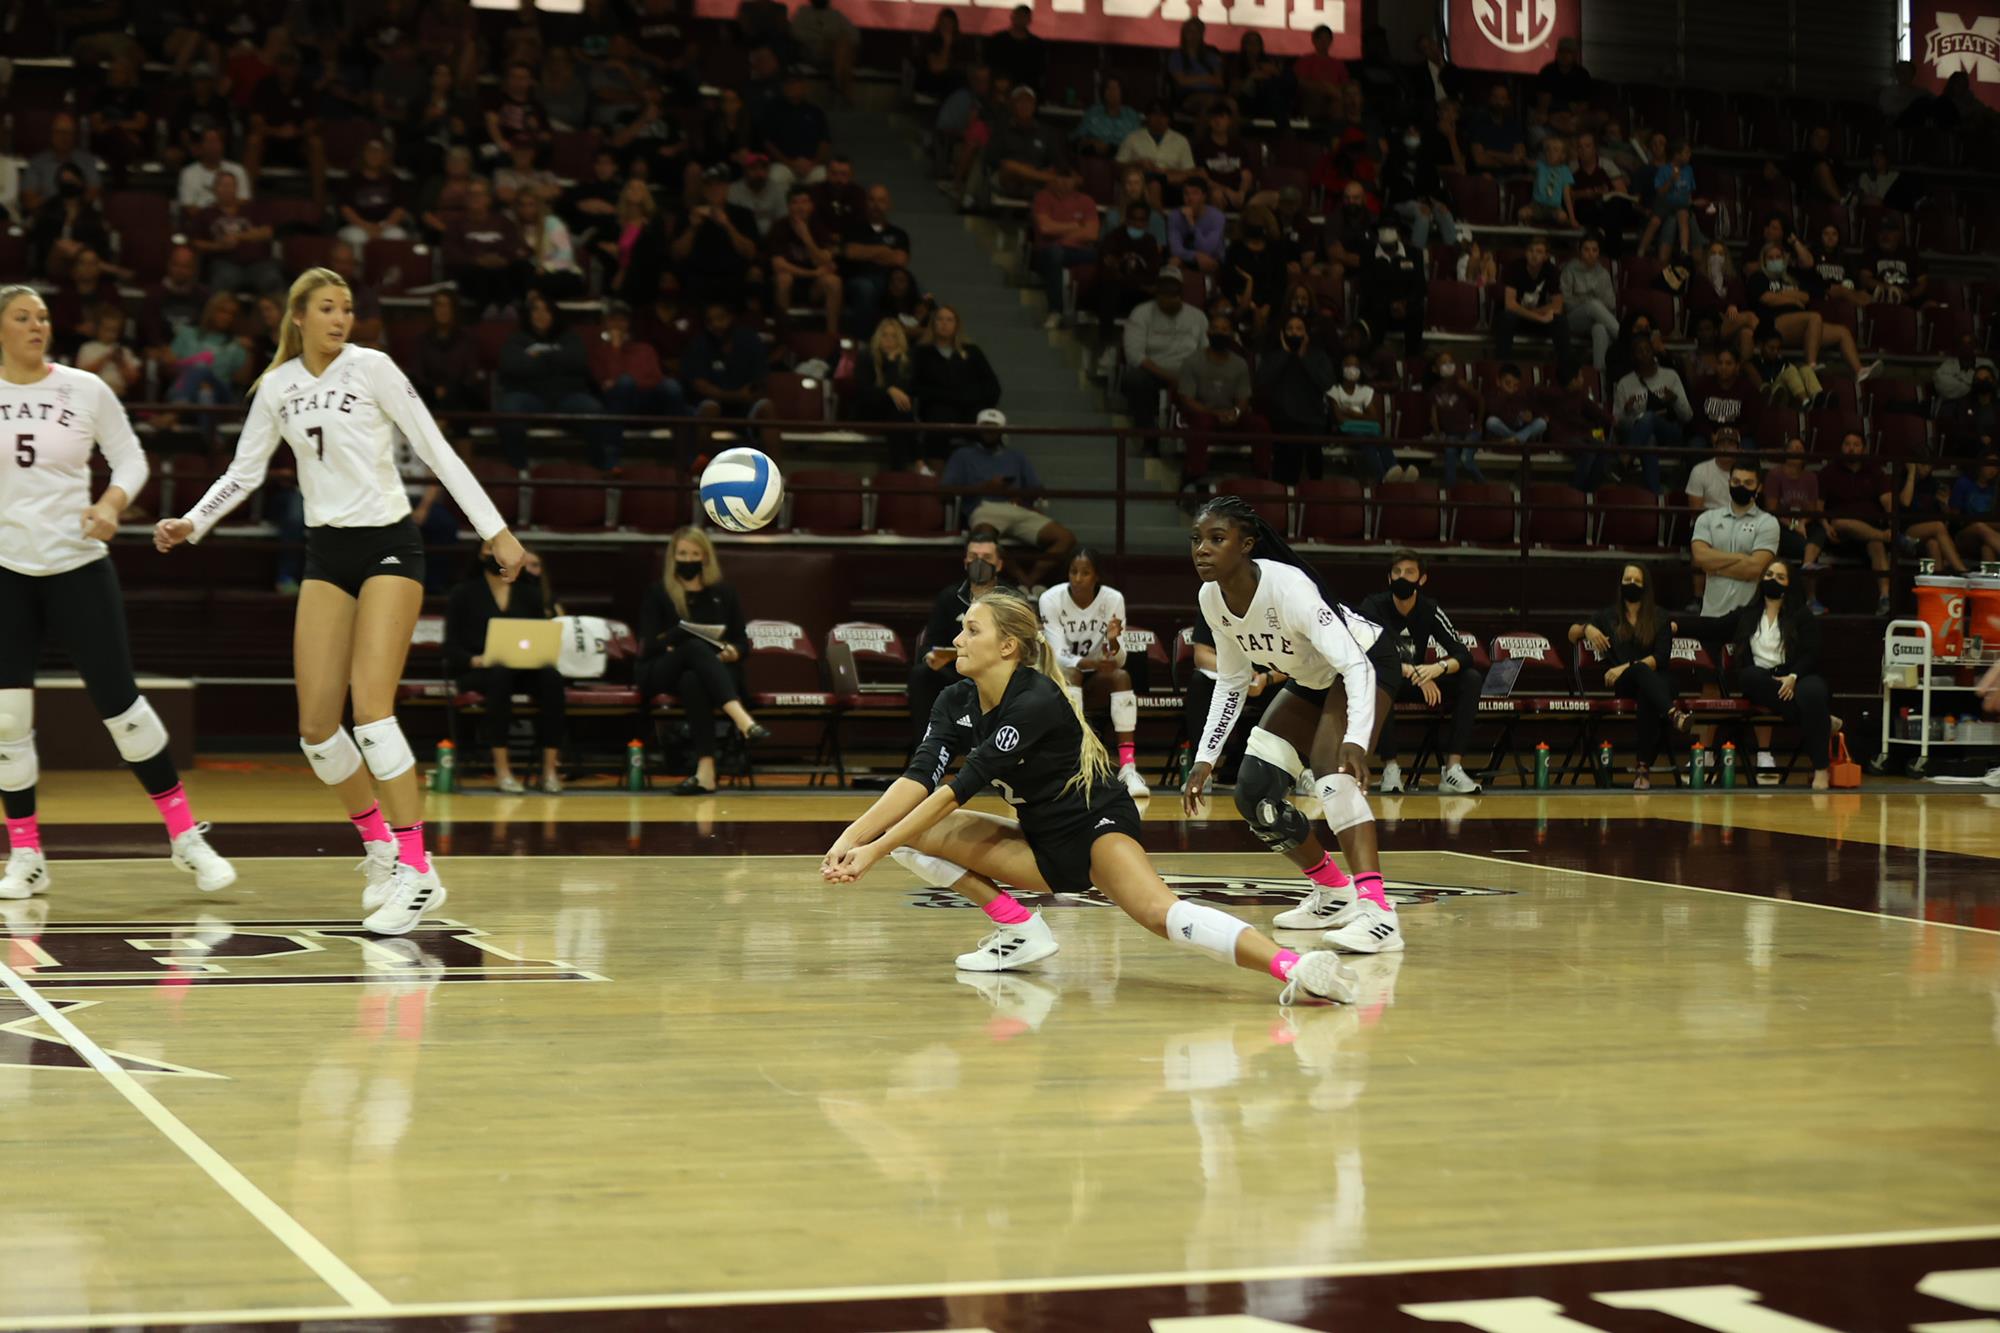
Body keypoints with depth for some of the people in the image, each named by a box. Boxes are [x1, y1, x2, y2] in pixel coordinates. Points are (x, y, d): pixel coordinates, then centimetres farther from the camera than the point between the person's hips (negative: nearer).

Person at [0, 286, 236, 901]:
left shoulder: (85, 389, 0)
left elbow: (130, 457, 4)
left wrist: (110, 504, -13)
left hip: (78, 566, -1)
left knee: (119, 700, -2)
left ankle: (185, 835, 8)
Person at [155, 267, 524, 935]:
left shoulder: (371, 368, -7)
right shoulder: (278, 386, 6)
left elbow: (436, 449, -7)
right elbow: (244, 471, 15)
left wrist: (495, 530, -11)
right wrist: (192, 523, 0)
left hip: (388, 546, -5)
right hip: (326, 554, 5)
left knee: (369, 709, -18)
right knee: (316, 727, -1)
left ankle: (418, 872, -15)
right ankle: (381, 850, 18)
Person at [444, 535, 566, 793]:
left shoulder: (528, 593, 16)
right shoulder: (465, 593, 6)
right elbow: (451, 648, 0)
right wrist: (478, 660, -20)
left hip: (523, 668, 3)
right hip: (473, 671, -3)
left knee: (551, 676, -31)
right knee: (500, 675, -39)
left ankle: (550, 767, -32)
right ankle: (501, 769, -39)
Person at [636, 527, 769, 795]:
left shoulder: (723, 593, 15)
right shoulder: (657, 594, 10)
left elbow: (743, 642, 12)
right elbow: (648, 646, 0)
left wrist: (733, 652, -11)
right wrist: (670, 644, -20)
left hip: (715, 673, 1)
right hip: (663, 675, -1)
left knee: (693, 681, -38)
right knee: (696, 647, -37)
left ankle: (706, 769, -54)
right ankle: (742, 719, -60)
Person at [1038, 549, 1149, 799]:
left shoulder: (1113, 599, -9)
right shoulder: (1051, 599, -14)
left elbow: (1118, 660, -13)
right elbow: (1058, 655, -21)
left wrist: (1113, 641, -37)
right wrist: (1092, 663, -40)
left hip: (1097, 684, 2)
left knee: (1122, 675, -29)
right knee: (1071, 673, -35)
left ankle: (1128, 767, -40)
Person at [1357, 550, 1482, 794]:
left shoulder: (1430, 610, -5)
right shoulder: (1373, 606, -14)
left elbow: (1463, 655, -11)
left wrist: (1439, 668, -34)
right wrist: (1412, 672, -40)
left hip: (1415, 681, 4)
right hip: (1377, 680, -4)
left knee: (1471, 679, -17)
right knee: (1383, 679, -40)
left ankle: (1453, 768, -24)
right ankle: (1390, 768, -32)